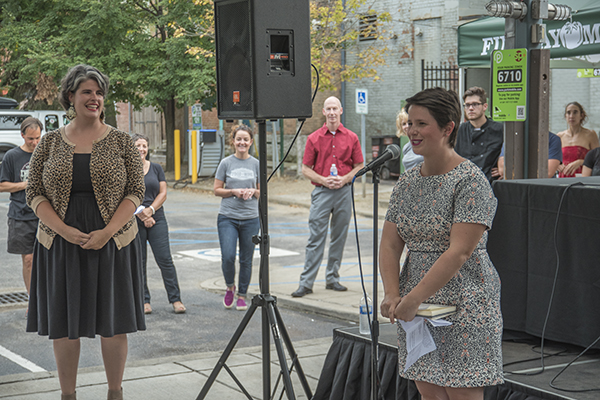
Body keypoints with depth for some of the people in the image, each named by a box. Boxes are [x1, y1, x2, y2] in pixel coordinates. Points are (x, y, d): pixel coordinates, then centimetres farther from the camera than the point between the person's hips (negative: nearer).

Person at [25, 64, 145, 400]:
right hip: (61, 244, 1)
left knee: (114, 321, 3)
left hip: (112, 242, -1)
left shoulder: (122, 142, 3)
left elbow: (136, 192, -1)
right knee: (63, 322, 5)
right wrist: (64, 230, -13)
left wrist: (107, 232, -14)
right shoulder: (50, 143, 5)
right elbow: (35, 193, 2)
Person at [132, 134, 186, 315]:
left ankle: (175, 299, 0)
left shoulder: (156, 168, 9)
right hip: (134, 221, -1)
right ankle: (143, 300, 13)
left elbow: (163, 193, 4)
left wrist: (150, 210, -11)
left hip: (157, 219, 2)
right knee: (139, 262, 3)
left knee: (165, 259, -4)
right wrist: (141, 216, -10)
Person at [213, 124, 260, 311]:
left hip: (251, 218, 1)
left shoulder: (256, 164, 5)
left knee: (246, 260, 5)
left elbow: (262, 191, 10)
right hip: (227, 217, -1)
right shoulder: (226, 163, 1)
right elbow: (217, 190, 4)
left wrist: (253, 191, -11)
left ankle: (242, 296, 21)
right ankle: (230, 287, 16)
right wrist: (233, 191, -13)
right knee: (228, 257, -12)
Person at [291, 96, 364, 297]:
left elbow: (359, 166, 8)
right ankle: (306, 282, -4)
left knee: (339, 237, 7)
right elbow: (306, 169, 4)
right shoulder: (314, 138, 3)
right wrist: (323, 180, -11)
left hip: (344, 191, 2)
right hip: (321, 192, -2)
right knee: (316, 237, -5)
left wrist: (344, 179, -9)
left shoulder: (351, 138, 6)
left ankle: (332, 278, 17)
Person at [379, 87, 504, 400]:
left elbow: (459, 252, -20)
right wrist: (392, 295, -9)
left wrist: (413, 299, -22)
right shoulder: (406, 183, 9)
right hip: (415, 306, 6)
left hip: (464, 305, -6)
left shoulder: (470, 181, -13)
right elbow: (389, 245, 7)